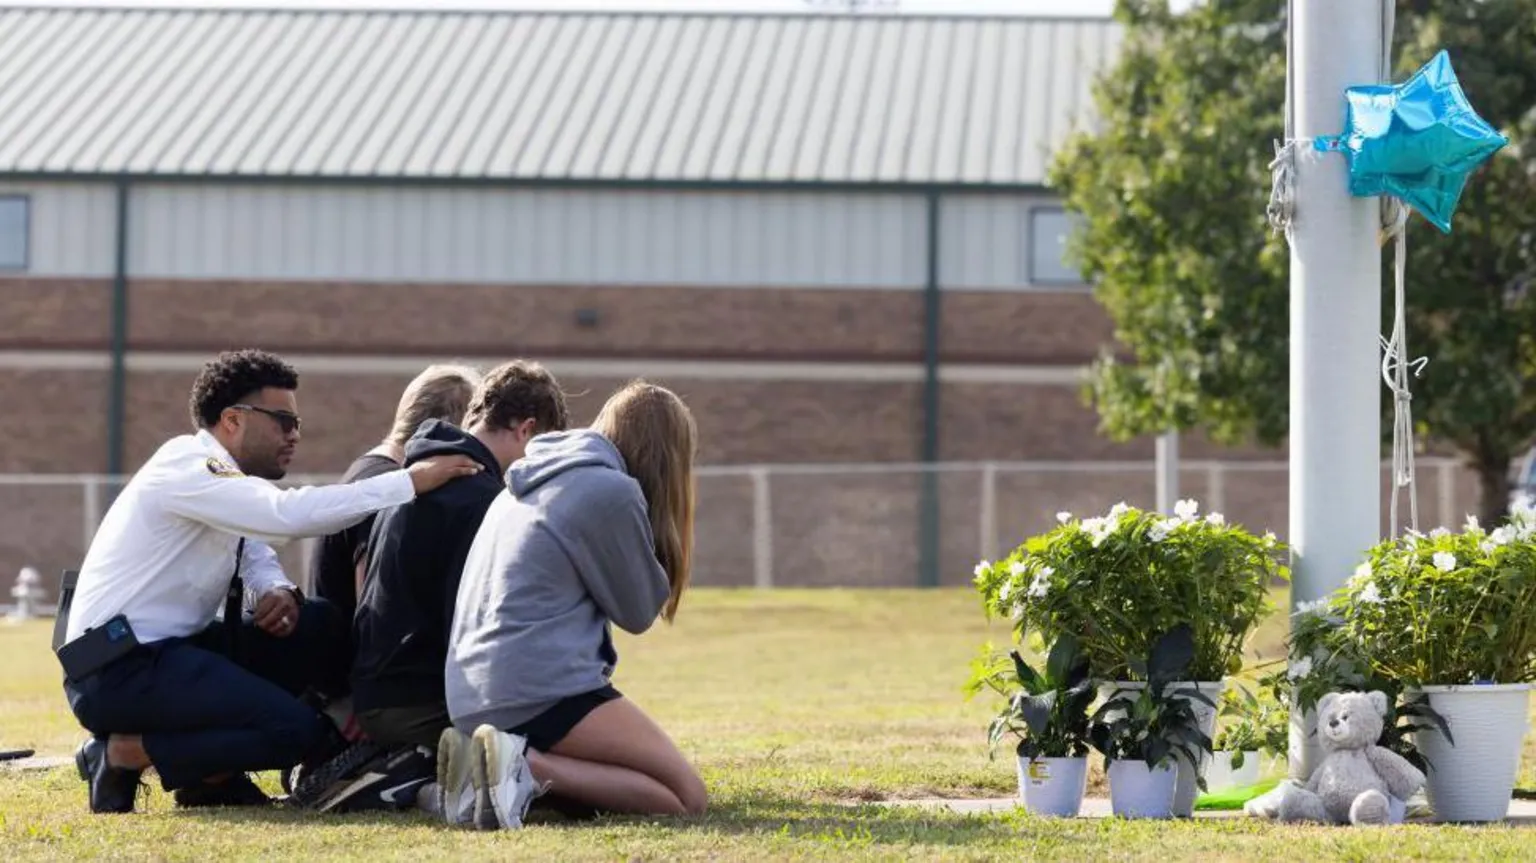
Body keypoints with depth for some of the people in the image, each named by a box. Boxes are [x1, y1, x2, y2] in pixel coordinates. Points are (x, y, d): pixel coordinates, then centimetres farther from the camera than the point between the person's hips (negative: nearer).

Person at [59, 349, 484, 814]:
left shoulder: (223, 475, 14)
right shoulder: (188, 469, -16)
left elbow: (256, 553, 20)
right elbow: (289, 513, -29)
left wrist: (276, 591, -7)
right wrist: (409, 482, -25)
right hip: (117, 669, -10)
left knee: (322, 626, 4)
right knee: (297, 731, -21)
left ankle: (213, 775, 5)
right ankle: (126, 753, -7)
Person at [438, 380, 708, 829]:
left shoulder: (529, 483, 21)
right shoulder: (611, 490, -6)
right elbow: (638, 609, 2)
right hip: (541, 692, -9)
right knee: (685, 797, -4)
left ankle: (482, 764, -2)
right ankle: (527, 768, -21)